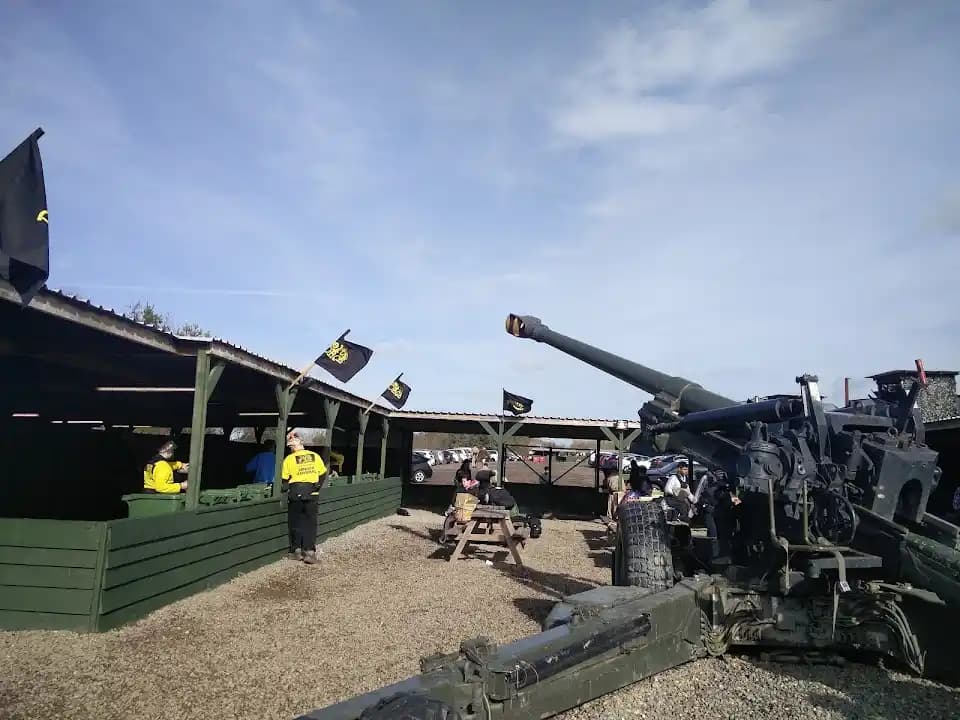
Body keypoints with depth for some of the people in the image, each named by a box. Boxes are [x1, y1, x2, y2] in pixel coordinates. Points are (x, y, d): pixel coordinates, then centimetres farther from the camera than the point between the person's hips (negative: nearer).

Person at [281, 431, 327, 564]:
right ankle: (310, 552, -1)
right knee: (310, 522, 6)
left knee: (295, 522, 13)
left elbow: (285, 479, -3)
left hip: (295, 493, -1)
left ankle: (297, 550, 17)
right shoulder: (315, 456, 0)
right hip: (312, 494, 1)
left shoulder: (289, 459, -6)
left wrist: (288, 490, 15)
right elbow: (323, 474, 4)